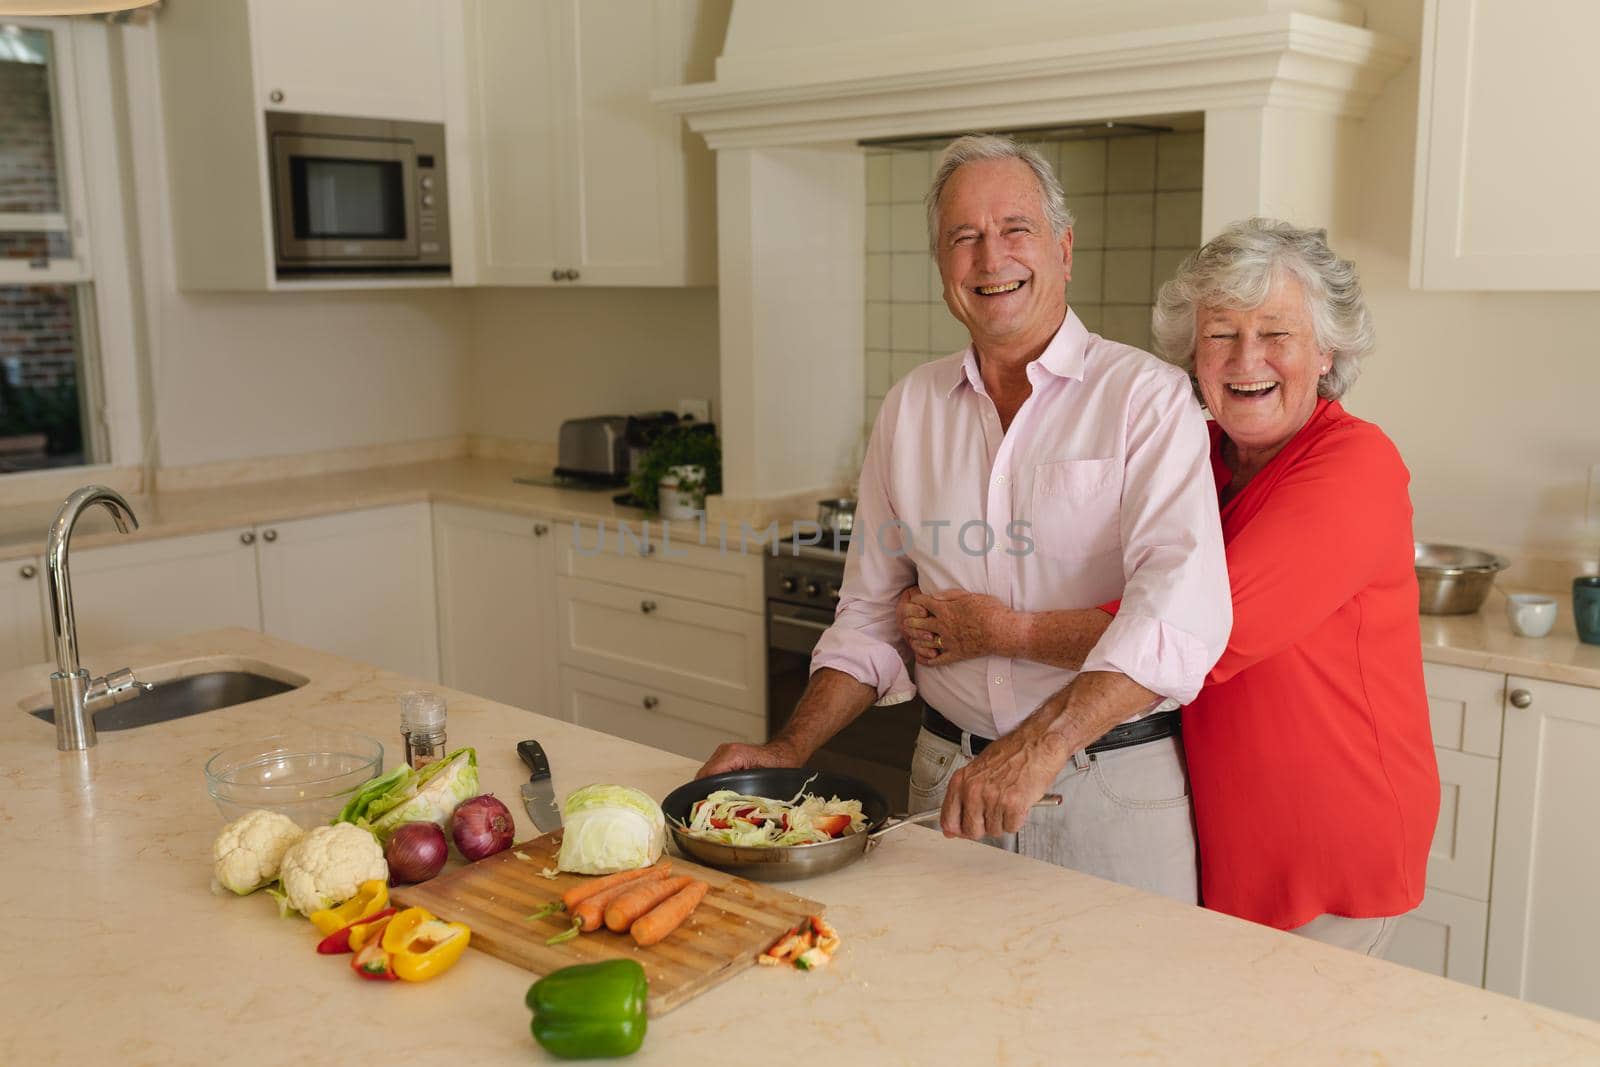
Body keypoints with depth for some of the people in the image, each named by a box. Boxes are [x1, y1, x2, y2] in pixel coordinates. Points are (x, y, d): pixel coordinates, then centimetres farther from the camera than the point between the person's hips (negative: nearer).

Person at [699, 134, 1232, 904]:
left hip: (1111, 789, -4)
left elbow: (1180, 612, -22)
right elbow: (873, 613, 13)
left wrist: (1044, 743, -32)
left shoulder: (1145, 395, -8)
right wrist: (790, 748, 2)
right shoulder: (909, 407, 8)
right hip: (951, 780, 4)